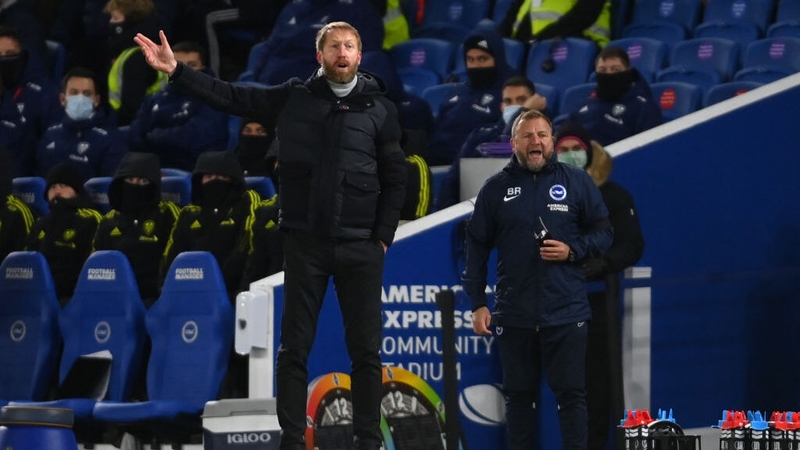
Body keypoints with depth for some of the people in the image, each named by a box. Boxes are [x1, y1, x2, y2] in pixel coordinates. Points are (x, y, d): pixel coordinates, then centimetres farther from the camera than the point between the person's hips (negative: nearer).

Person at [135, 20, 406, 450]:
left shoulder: (380, 108, 3)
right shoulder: (295, 97, 4)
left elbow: (394, 180, 5)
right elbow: (232, 98, 5)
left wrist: (383, 237, -3)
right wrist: (176, 70, -2)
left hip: (361, 246, 0)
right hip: (305, 242, 0)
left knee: (365, 349, 2)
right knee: (294, 347, 2)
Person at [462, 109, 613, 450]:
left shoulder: (576, 182, 4)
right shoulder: (496, 189, 5)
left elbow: (603, 232, 8)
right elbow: (477, 246, 6)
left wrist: (573, 251, -11)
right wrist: (478, 303, 0)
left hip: (565, 312, -1)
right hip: (513, 315, 1)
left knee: (570, 393, -1)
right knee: (518, 395, 9)